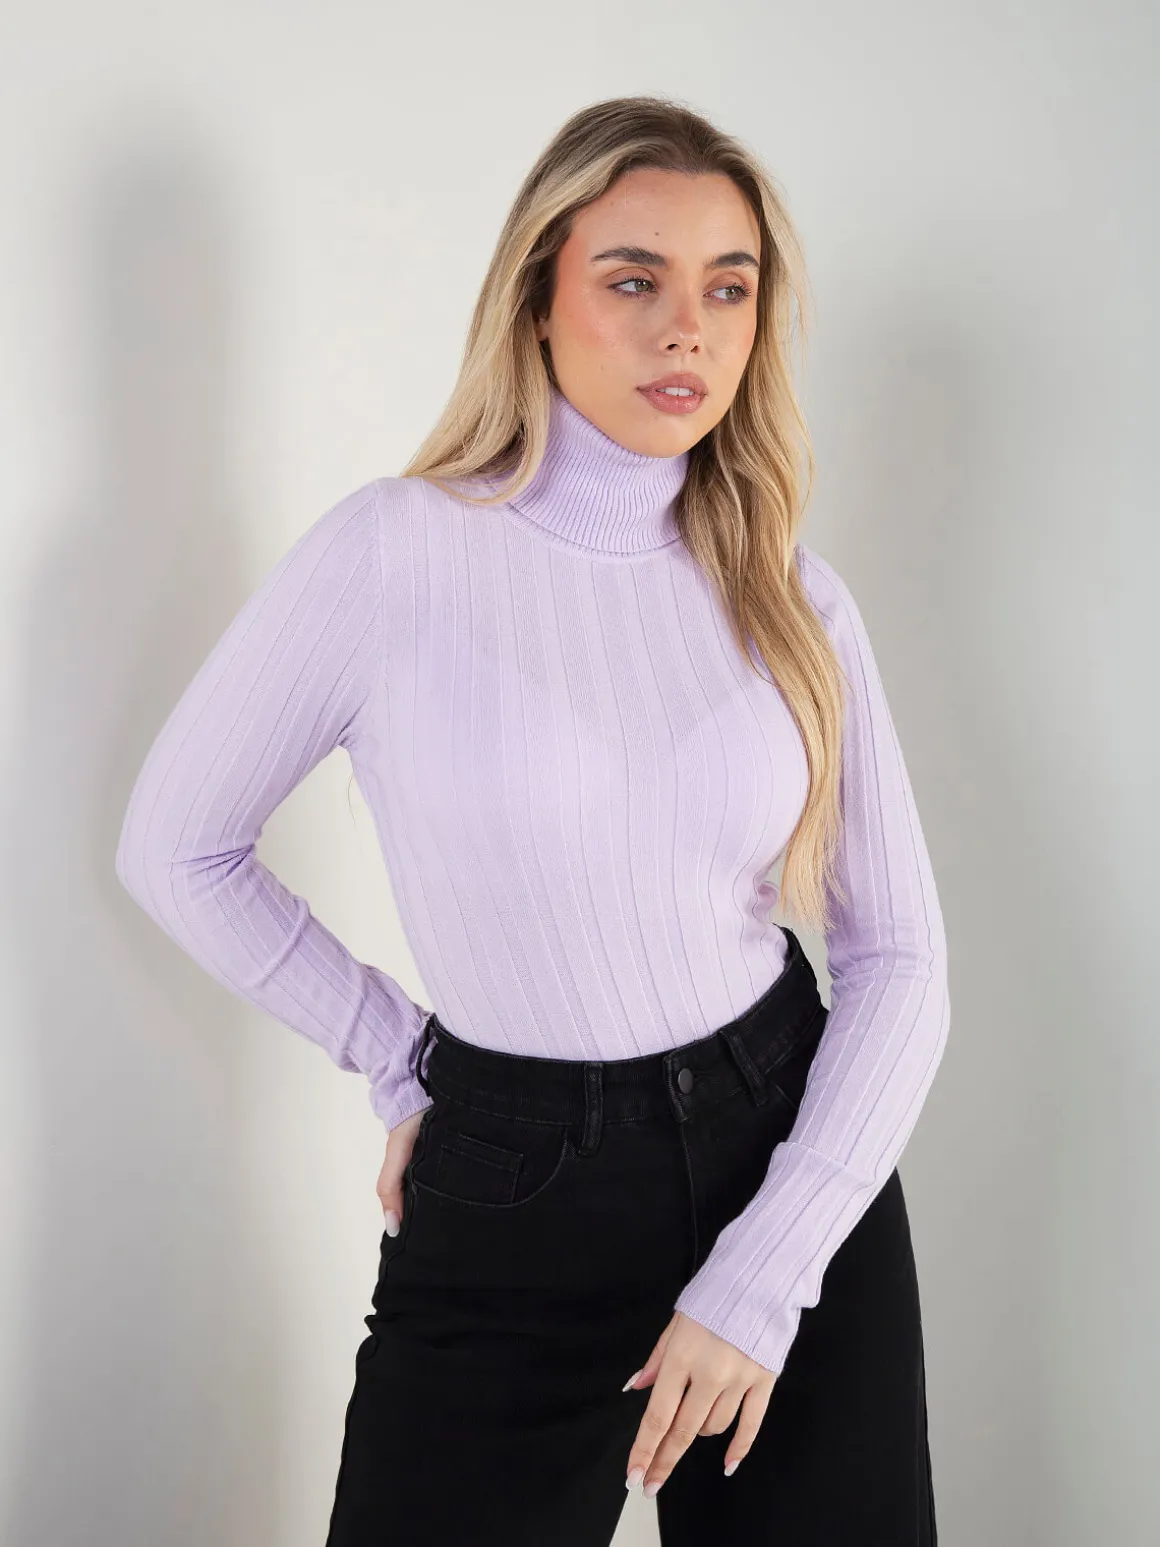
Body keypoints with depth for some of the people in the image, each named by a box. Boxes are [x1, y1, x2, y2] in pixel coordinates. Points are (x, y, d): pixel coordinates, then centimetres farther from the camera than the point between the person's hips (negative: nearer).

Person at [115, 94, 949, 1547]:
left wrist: (761, 1284, -11)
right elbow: (177, 848, 0)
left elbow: (897, 957, -2)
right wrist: (401, 1064, 0)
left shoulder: (791, 595, -1)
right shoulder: (396, 553, -11)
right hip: (511, 1196, -3)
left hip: (798, 1161, 3)